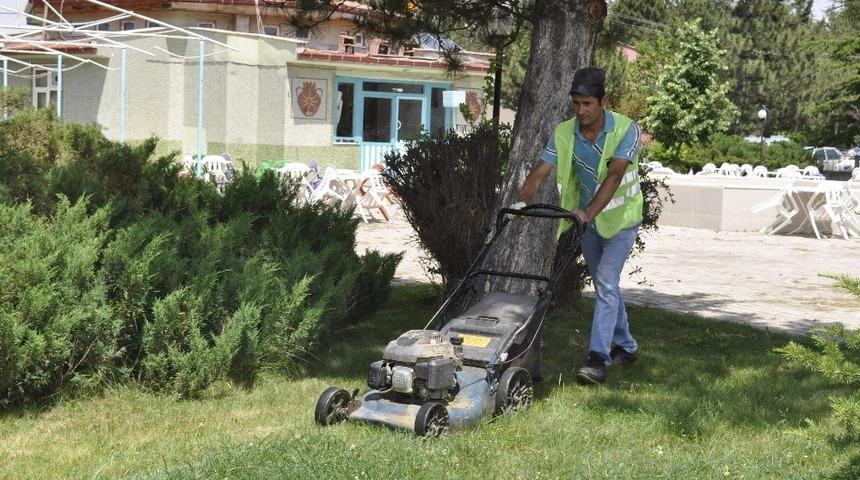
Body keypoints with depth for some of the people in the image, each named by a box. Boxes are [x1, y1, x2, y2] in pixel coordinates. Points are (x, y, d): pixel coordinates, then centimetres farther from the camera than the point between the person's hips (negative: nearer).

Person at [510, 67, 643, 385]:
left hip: (620, 218, -5)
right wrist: (522, 202, -36)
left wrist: (588, 212, -45)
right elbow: (539, 173, -18)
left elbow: (614, 176, -33)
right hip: (587, 218, 5)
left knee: (606, 284, -16)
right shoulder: (564, 133, -11)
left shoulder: (626, 130, -22)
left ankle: (598, 359, -19)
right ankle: (625, 346, 32)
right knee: (605, 285, 15)